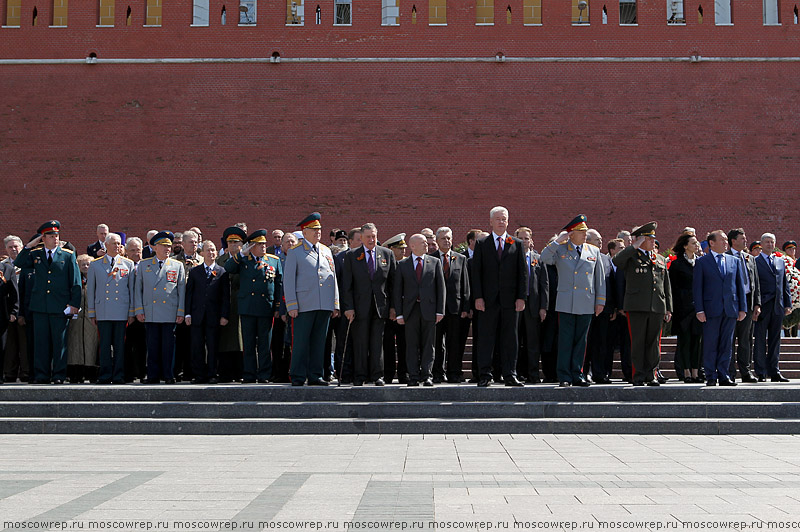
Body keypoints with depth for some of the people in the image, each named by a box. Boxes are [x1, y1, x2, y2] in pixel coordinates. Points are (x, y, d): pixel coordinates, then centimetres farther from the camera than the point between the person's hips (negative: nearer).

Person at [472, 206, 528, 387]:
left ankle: (510, 375, 9)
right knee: (486, 338, 0)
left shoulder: (517, 244, 10)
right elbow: (476, 272, 3)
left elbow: (523, 272, 6)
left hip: (510, 299, 1)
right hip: (488, 299, -1)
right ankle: (485, 375, 5)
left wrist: (522, 297, -3)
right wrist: (478, 297, -7)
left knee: (510, 338, 3)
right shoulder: (481, 244, 8)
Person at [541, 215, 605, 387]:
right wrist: (558, 241, -14)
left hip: (586, 304, 3)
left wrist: (600, 301, 8)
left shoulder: (594, 251, 12)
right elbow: (544, 258, -14)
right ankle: (564, 377, 2)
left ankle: (577, 375, 14)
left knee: (581, 340, 7)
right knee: (565, 340, -3)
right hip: (566, 303, -3)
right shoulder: (560, 249, 5)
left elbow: (600, 278, 13)